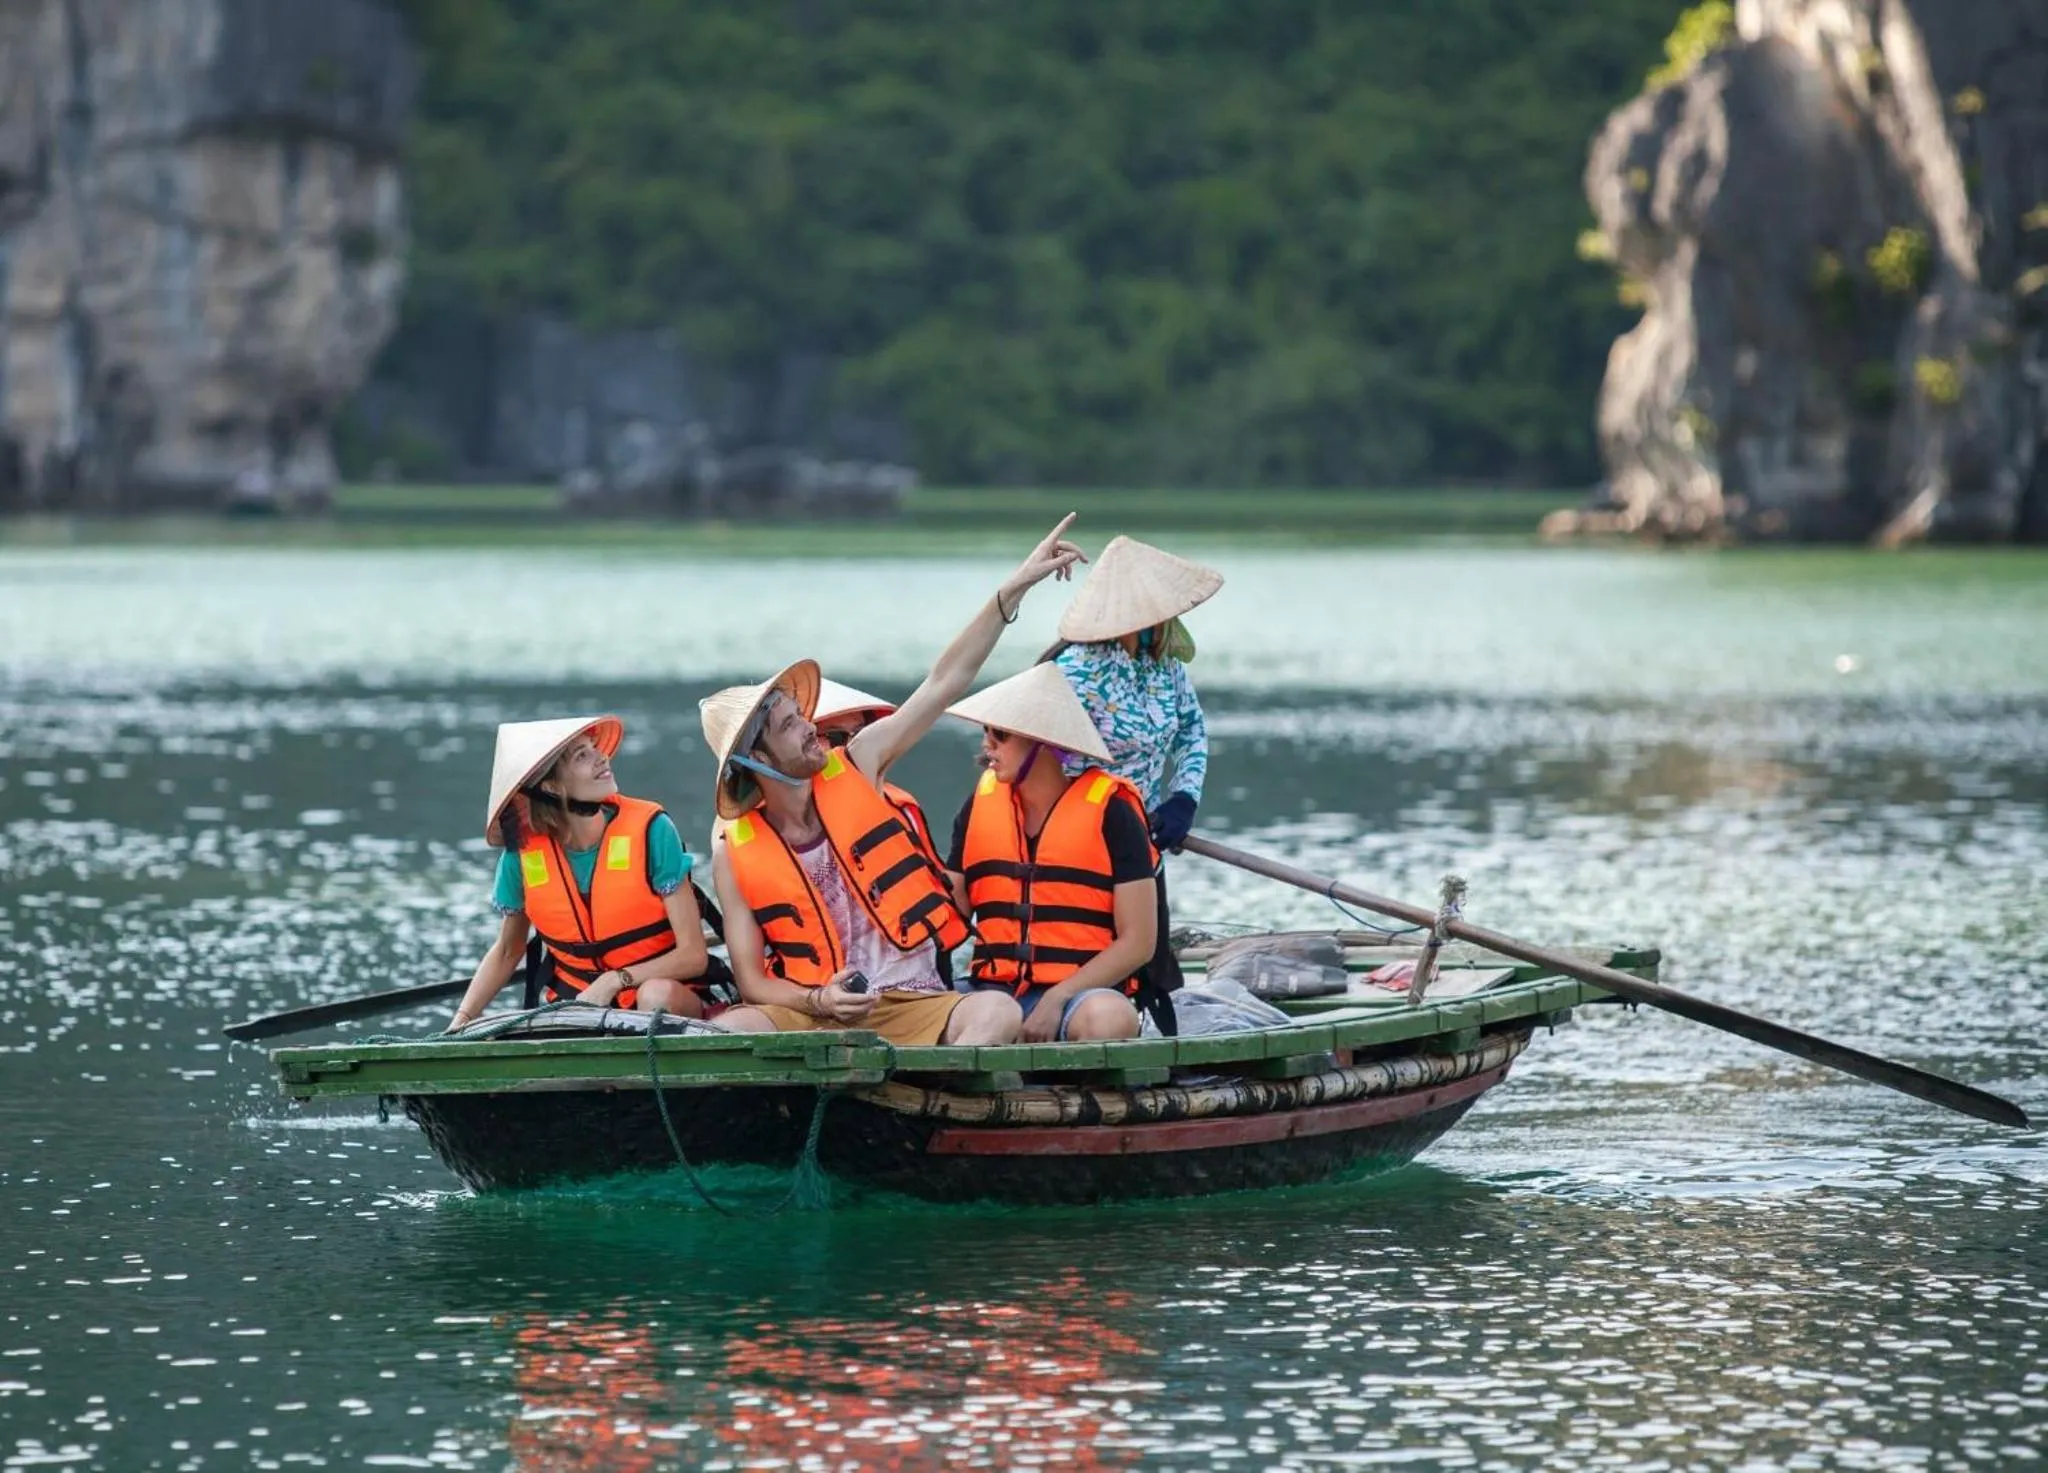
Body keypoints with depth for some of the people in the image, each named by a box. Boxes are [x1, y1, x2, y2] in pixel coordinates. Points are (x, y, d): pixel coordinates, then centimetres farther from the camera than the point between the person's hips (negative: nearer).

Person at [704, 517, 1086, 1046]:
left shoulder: (855, 767, 6)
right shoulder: (735, 852, 2)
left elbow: (946, 682, 8)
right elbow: (751, 981, 3)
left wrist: (1016, 586, 4)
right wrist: (817, 1001, -18)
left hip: (910, 1005, 2)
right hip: (811, 1014, -2)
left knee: (997, 1012, -30)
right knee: (730, 1031, -33)